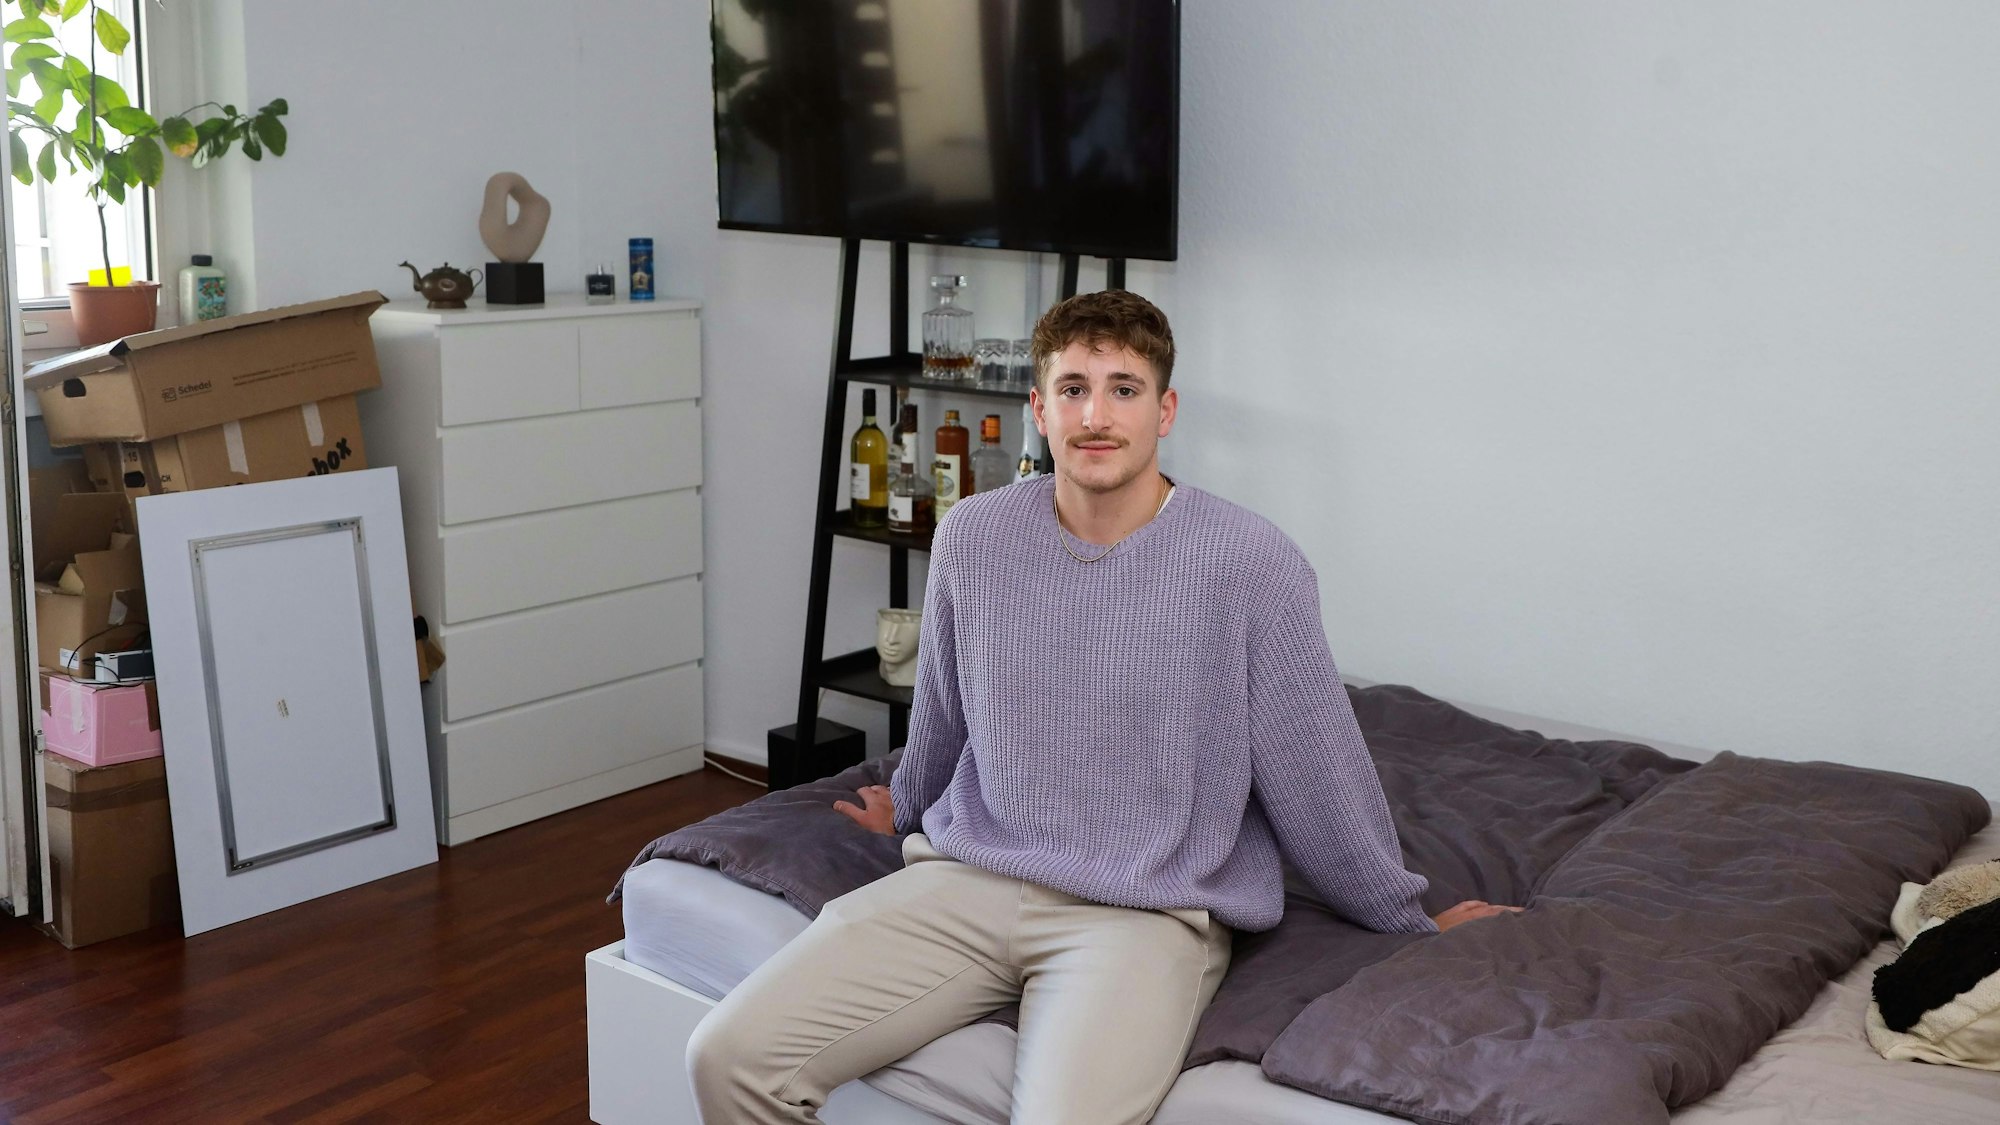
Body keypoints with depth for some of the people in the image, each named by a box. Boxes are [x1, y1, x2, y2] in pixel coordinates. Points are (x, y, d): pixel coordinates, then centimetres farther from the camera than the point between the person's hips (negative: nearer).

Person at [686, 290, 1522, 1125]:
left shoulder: (1251, 563, -9)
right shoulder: (970, 538, 3)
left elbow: (1317, 775, 2)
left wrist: (1412, 923, 10)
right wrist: (907, 809, 37)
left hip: (1146, 910, -3)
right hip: (966, 878, 4)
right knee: (731, 1056, -13)